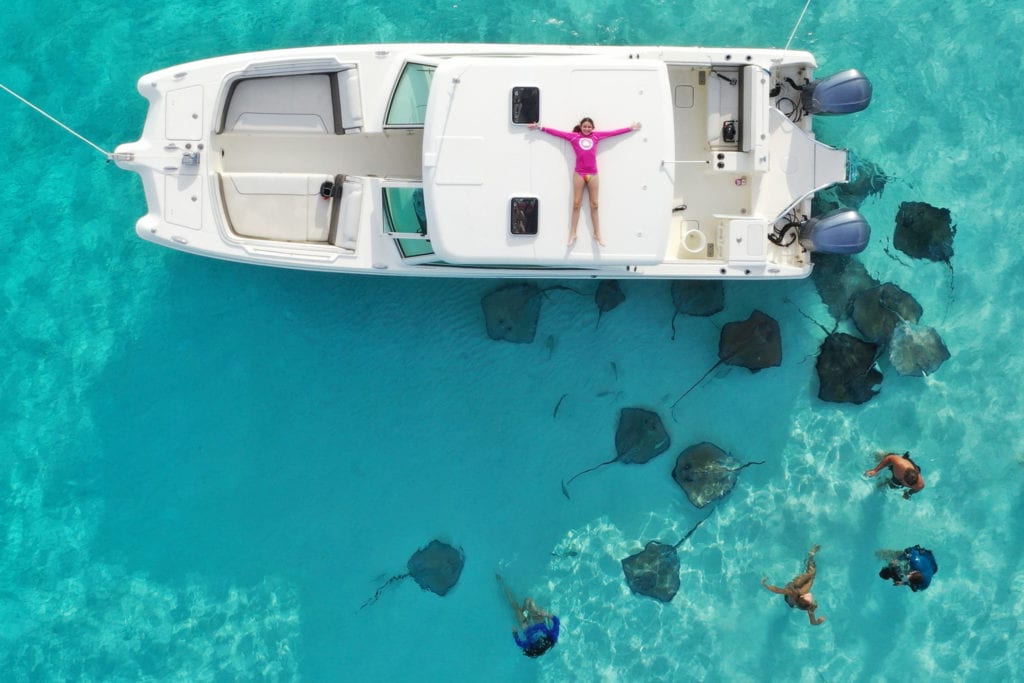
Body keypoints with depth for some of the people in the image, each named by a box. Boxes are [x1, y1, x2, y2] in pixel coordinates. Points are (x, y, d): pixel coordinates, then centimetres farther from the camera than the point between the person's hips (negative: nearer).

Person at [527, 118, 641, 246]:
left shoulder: (596, 136, 9)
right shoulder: (574, 136, 5)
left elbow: (613, 132, 15)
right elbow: (557, 132, 6)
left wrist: (630, 128, 21)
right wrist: (540, 127, 6)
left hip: (592, 174, 2)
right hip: (579, 174, -1)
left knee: (594, 204, 6)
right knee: (576, 204, 2)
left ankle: (597, 234, 11)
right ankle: (572, 234, 6)